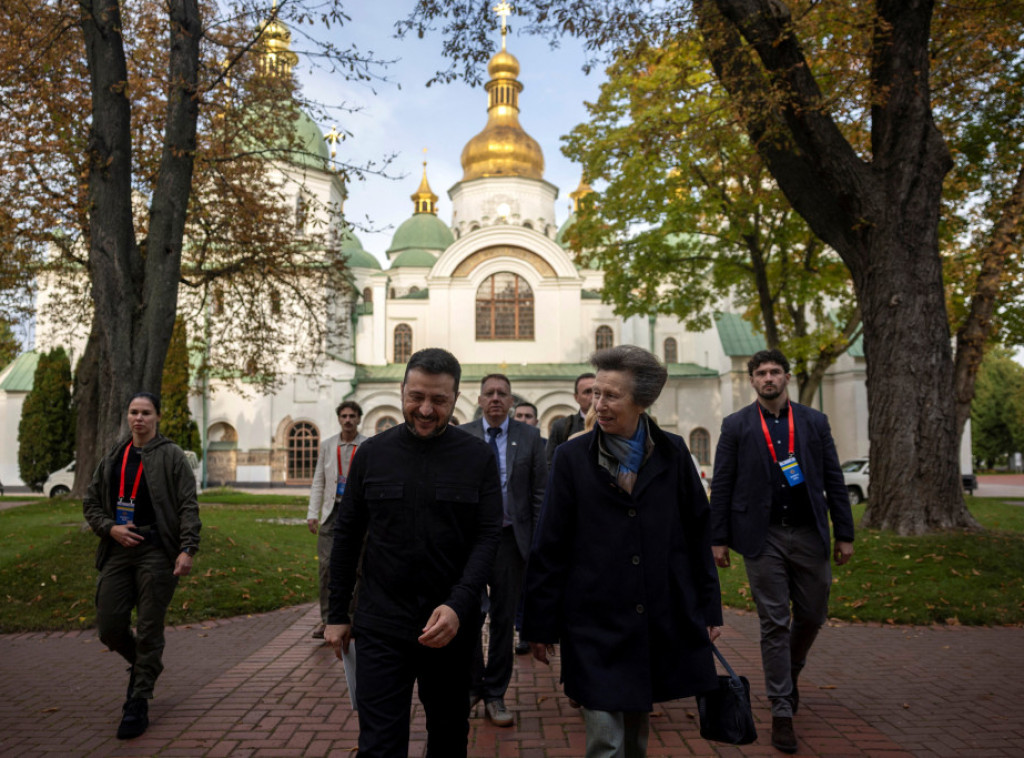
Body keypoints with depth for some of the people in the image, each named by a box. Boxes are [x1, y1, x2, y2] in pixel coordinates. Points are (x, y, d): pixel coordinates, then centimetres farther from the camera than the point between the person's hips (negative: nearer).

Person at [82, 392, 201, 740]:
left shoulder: (171, 456, -1)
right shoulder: (113, 458, 13)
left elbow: (188, 506, -6)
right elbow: (91, 503, 18)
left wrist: (188, 549, -16)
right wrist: (110, 528, -2)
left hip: (157, 553, -5)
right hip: (118, 551, 5)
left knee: (148, 630, -1)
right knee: (109, 627, 5)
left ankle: (138, 705, 12)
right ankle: (141, 665, 35)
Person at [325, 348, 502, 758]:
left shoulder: (479, 456, -4)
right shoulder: (371, 453, 0)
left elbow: (488, 536, -7)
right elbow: (347, 535, 6)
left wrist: (459, 606, -20)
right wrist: (337, 614, 7)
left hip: (452, 626, 0)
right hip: (381, 627, 0)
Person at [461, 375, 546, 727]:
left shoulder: (529, 437, 3)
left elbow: (539, 493, 3)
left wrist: (540, 542, -3)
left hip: (510, 537, 0)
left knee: (504, 619, 9)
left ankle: (495, 695, 23)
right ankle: (472, 685, 26)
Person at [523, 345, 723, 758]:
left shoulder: (672, 453, 1)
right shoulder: (572, 457, -4)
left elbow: (697, 534, 7)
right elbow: (548, 547, -2)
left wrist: (709, 608, 8)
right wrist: (539, 624, -1)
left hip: (663, 625, 2)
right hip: (596, 628, -2)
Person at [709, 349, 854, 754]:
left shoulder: (815, 422, 6)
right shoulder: (736, 426, 1)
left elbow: (834, 481, 7)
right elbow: (721, 486, 0)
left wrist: (844, 534, 4)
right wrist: (719, 538, -4)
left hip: (809, 535, 3)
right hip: (763, 538, -2)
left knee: (812, 616, 12)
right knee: (774, 624, 1)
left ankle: (790, 672, 42)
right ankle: (782, 711, 12)